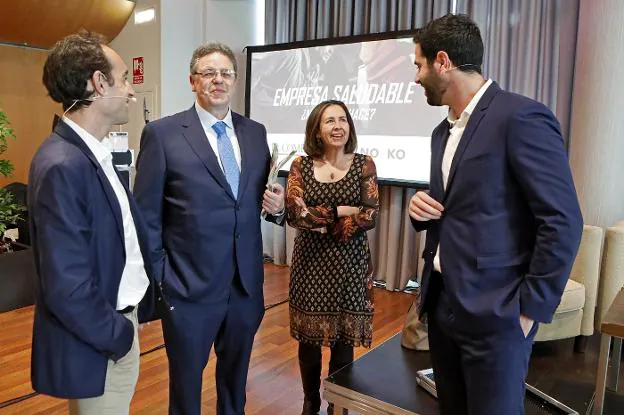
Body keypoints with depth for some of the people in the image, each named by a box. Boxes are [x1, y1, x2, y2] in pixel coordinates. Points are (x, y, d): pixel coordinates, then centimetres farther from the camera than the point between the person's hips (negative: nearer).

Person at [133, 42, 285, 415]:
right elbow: (147, 217, -7)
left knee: (236, 381, 24)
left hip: (247, 285, 4)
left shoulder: (256, 132, 5)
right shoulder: (162, 133, -8)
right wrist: (155, 282, -8)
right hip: (189, 287, -4)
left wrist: (277, 206, -10)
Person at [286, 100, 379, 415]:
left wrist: (320, 220, -12)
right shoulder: (301, 165, 0)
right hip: (310, 262, 1)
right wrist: (339, 211, -14)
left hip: (349, 263, 0)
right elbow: (294, 214, -10)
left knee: (344, 340, 8)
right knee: (309, 337, 11)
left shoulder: (363, 164, -1)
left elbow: (370, 216, -9)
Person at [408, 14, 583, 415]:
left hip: (493, 312, -8)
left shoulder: (521, 116, -14)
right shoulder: (444, 131, 12)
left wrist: (530, 310, -13)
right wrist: (422, 208, -2)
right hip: (442, 303, 8)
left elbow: (563, 223, -16)